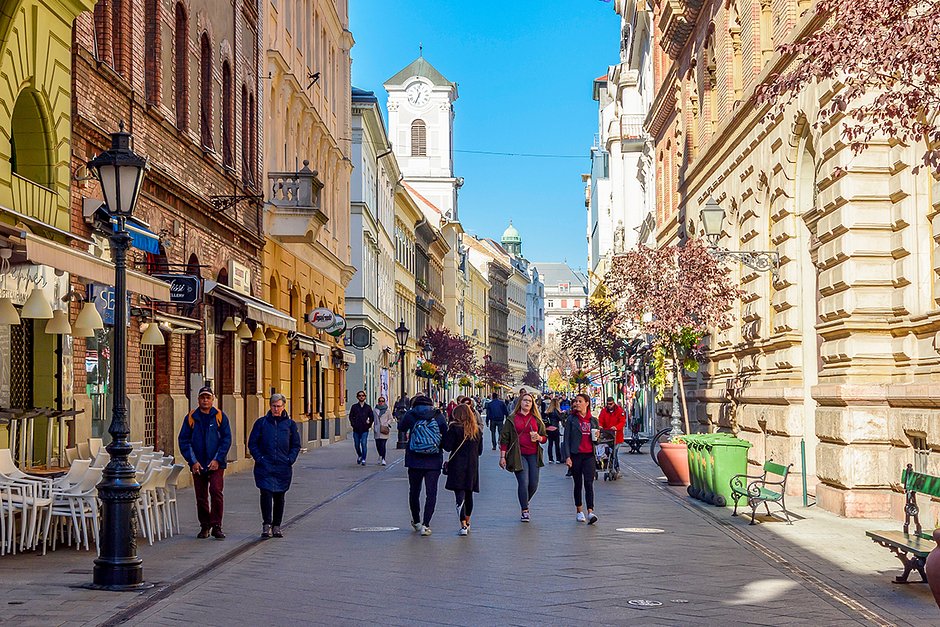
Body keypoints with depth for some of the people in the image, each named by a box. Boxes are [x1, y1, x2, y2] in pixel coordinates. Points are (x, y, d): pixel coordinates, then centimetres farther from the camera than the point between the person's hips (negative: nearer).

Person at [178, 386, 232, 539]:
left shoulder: (220, 416, 3)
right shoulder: (191, 418, 5)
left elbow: (227, 439, 0)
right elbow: (183, 441, 4)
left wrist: (218, 459, -10)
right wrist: (193, 461, -5)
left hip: (216, 464, -2)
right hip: (198, 465, 2)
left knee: (216, 491, -15)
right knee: (201, 497, 6)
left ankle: (216, 526, -9)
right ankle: (205, 526, 19)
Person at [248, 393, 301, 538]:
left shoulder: (290, 424, 7)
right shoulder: (261, 423, 3)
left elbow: (296, 445, 12)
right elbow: (252, 443, 5)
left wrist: (290, 459, -2)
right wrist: (259, 458, -6)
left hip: (283, 467, 2)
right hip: (264, 467, -2)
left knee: (279, 496, 7)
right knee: (266, 494, -13)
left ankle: (276, 526, 17)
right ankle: (266, 525, -9)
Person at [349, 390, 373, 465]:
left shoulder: (368, 407, 8)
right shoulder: (354, 407, 7)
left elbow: (372, 417, 13)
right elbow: (351, 416, 7)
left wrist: (369, 424, 2)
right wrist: (353, 424, -5)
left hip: (365, 430, -1)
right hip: (356, 429, 1)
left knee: (364, 444, -11)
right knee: (357, 445, 9)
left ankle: (363, 459, -6)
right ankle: (360, 456, 35)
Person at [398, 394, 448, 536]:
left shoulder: (411, 414, -3)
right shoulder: (438, 415, -2)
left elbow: (401, 427, 12)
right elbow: (445, 433, 5)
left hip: (414, 460, 1)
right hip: (434, 460, 0)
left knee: (414, 491, 17)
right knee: (431, 492, 1)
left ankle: (416, 521, 27)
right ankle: (425, 524, -9)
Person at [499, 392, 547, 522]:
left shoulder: (537, 420, 13)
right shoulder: (512, 419, 4)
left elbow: (545, 438, 17)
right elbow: (504, 438, 3)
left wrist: (539, 438, -7)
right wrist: (502, 456, -2)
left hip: (533, 455, 3)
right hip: (518, 455, -3)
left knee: (534, 484, 2)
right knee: (523, 482, -12)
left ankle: (525, 502, 30)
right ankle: (525, 511, -3)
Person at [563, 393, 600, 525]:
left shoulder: (593, 420, 9)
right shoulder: (571, 419, 2)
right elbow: (566, 439, -1)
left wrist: (597, 436, -5)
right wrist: (567, 457, -9)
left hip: (589, 455, 1)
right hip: (575, 455, -1)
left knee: (589, 483, -11)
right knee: (578, 484, 7)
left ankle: (590, 512, -17)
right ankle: (579, 511, 18)